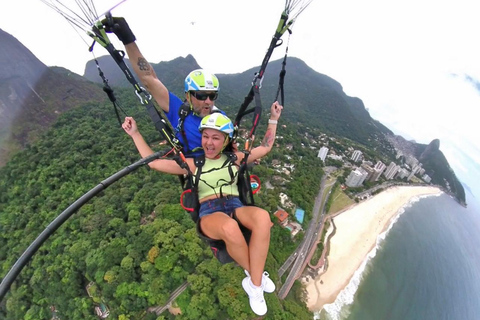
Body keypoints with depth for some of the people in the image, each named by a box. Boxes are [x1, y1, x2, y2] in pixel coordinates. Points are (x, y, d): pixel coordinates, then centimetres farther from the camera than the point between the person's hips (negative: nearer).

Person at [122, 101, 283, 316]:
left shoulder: (234, 159, 13)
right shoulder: (192, 164, 9)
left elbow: (265, 148, 20)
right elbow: (153, 162, 12)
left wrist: (273, 119, 21)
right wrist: (135, 134, 12)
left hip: (236, 207, 2)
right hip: (209, 213, -1)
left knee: (262, 217, -34)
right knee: (229, 227, -39)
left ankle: (254, 284, -17)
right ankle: (258, 276, -9)